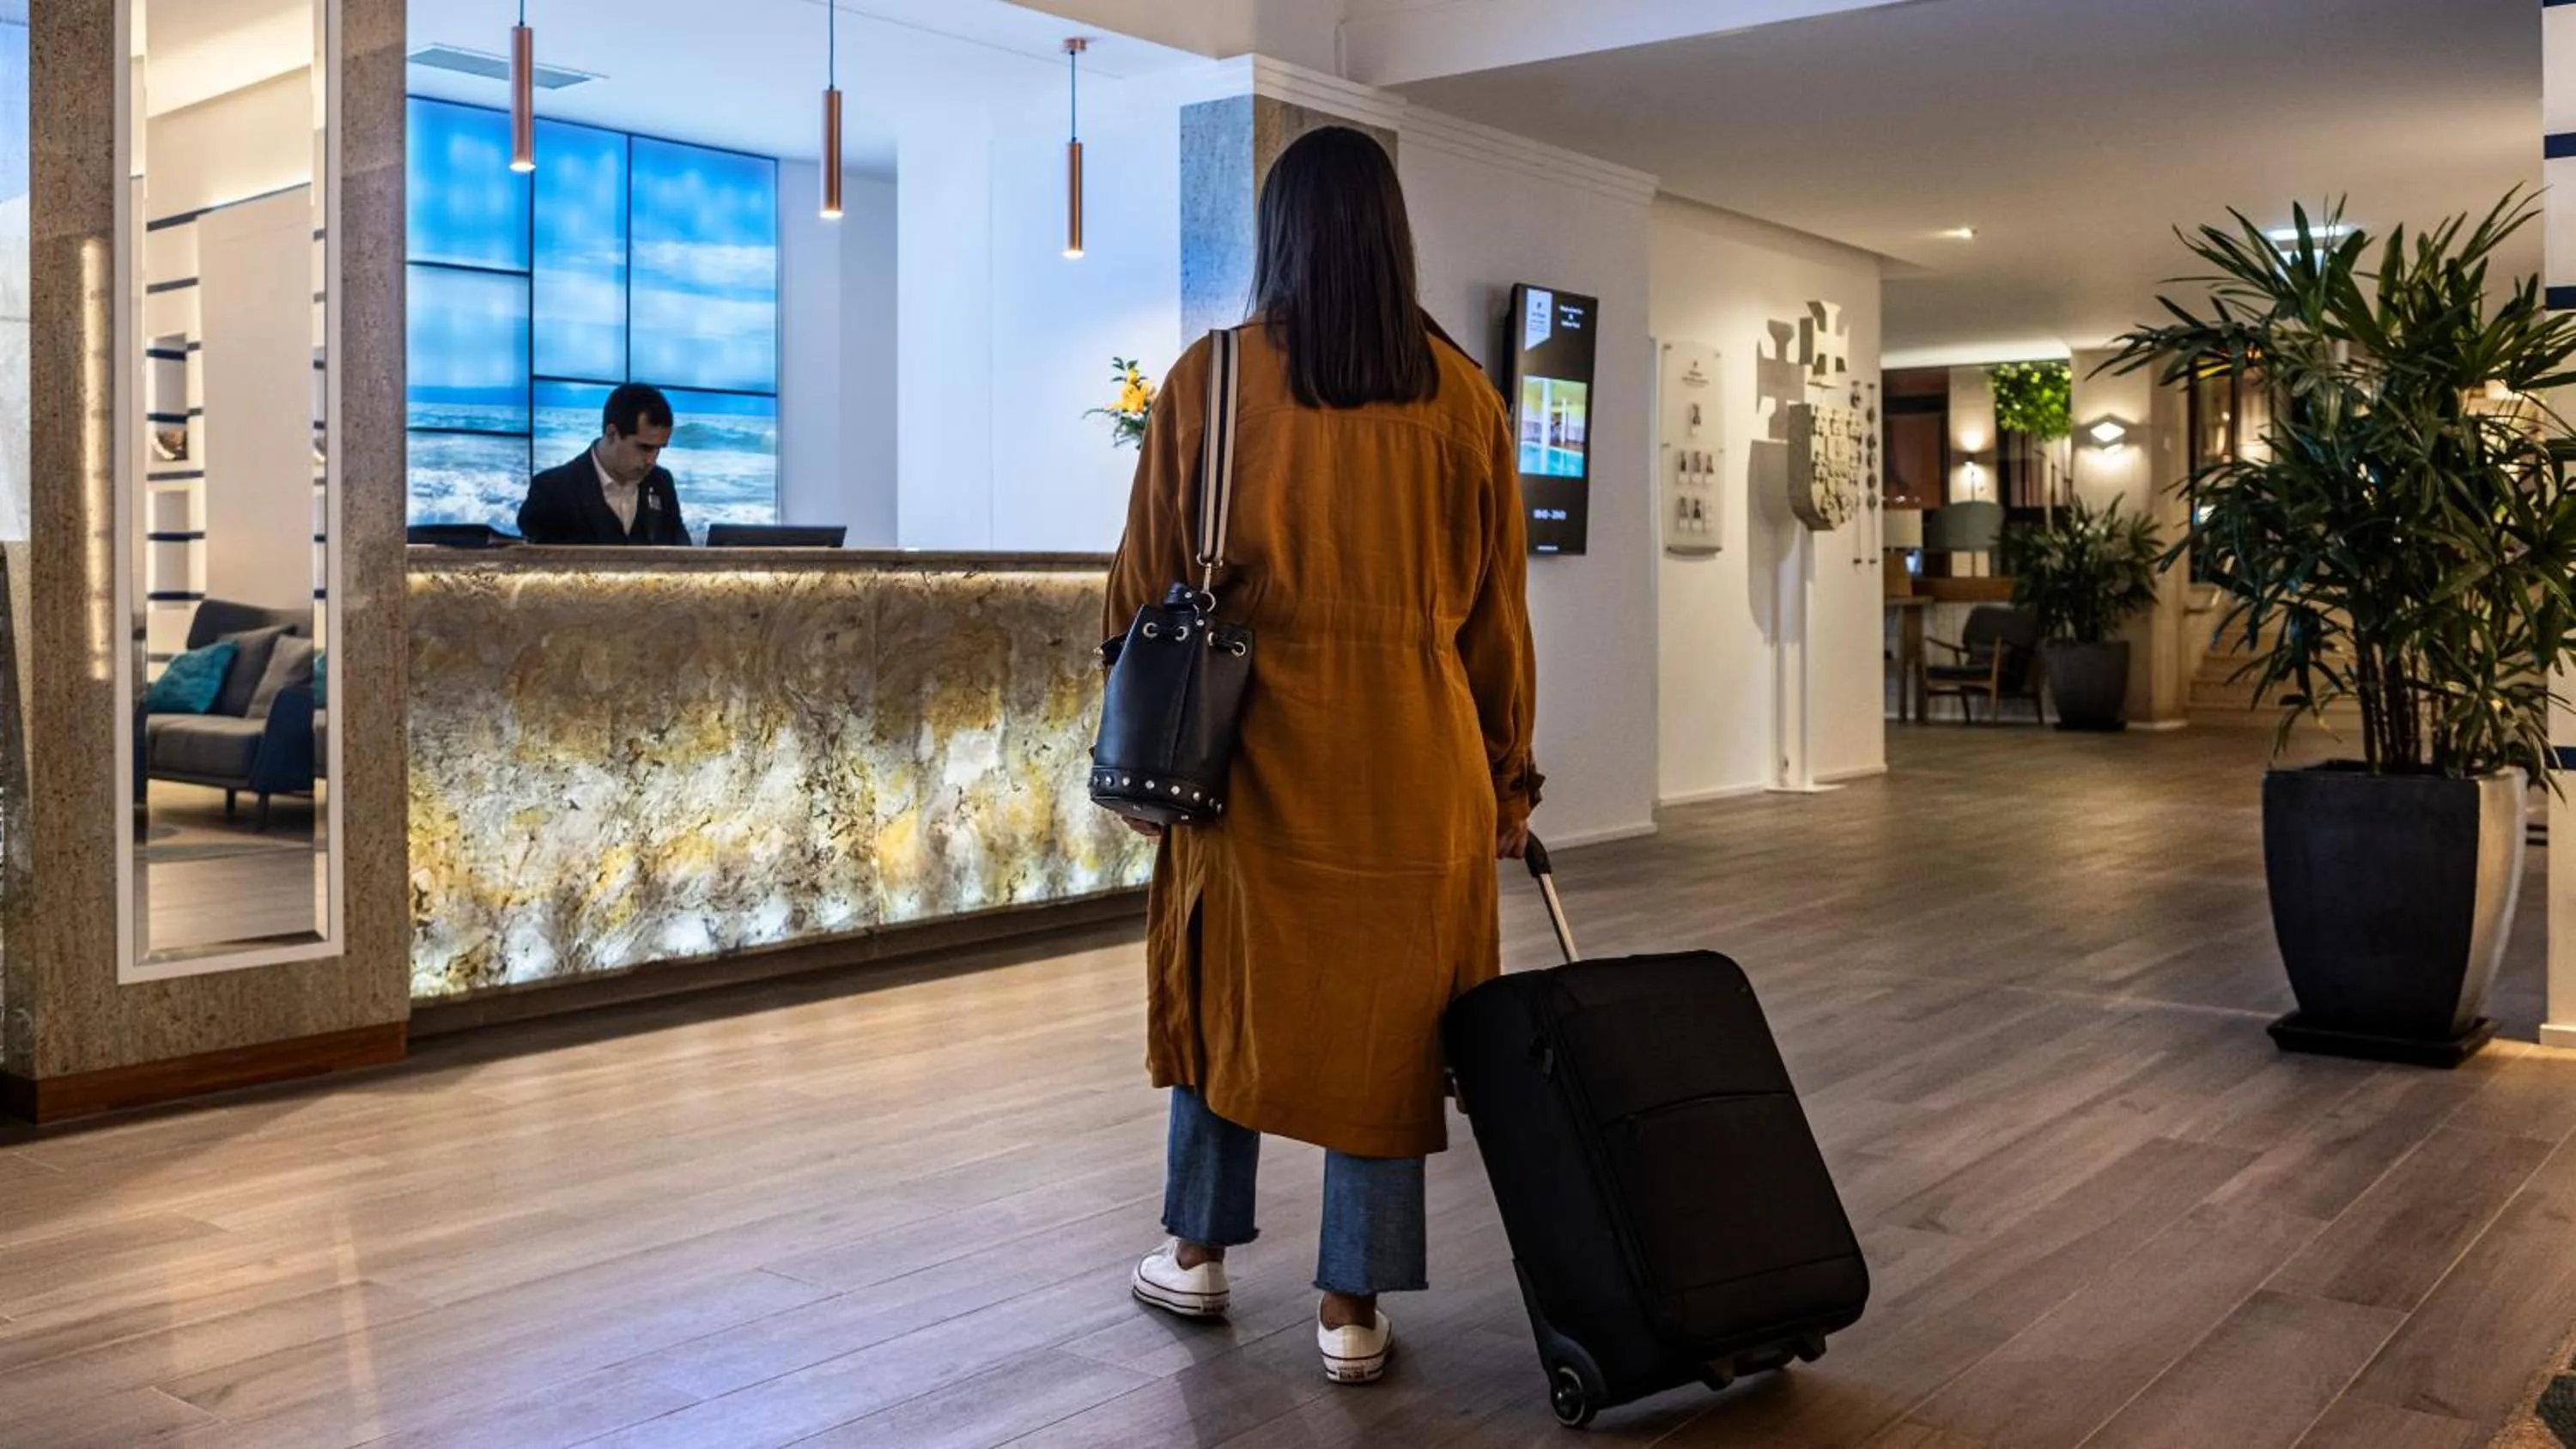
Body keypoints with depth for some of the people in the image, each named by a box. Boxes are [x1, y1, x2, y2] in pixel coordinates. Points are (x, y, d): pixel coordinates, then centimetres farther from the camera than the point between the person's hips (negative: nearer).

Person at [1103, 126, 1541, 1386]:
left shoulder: (1210, 379, -3)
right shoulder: (1462, 396, 1)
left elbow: (1147, 585, 1)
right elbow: (1497, 612, 4)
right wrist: (1505, 775, 13)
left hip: (1256, 739, 0)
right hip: (1415, 755, 1)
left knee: (1229, 987, 18)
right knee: (1386, 1014, 9)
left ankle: (1198, 1252, 29)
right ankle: (1353, 1307, 16)